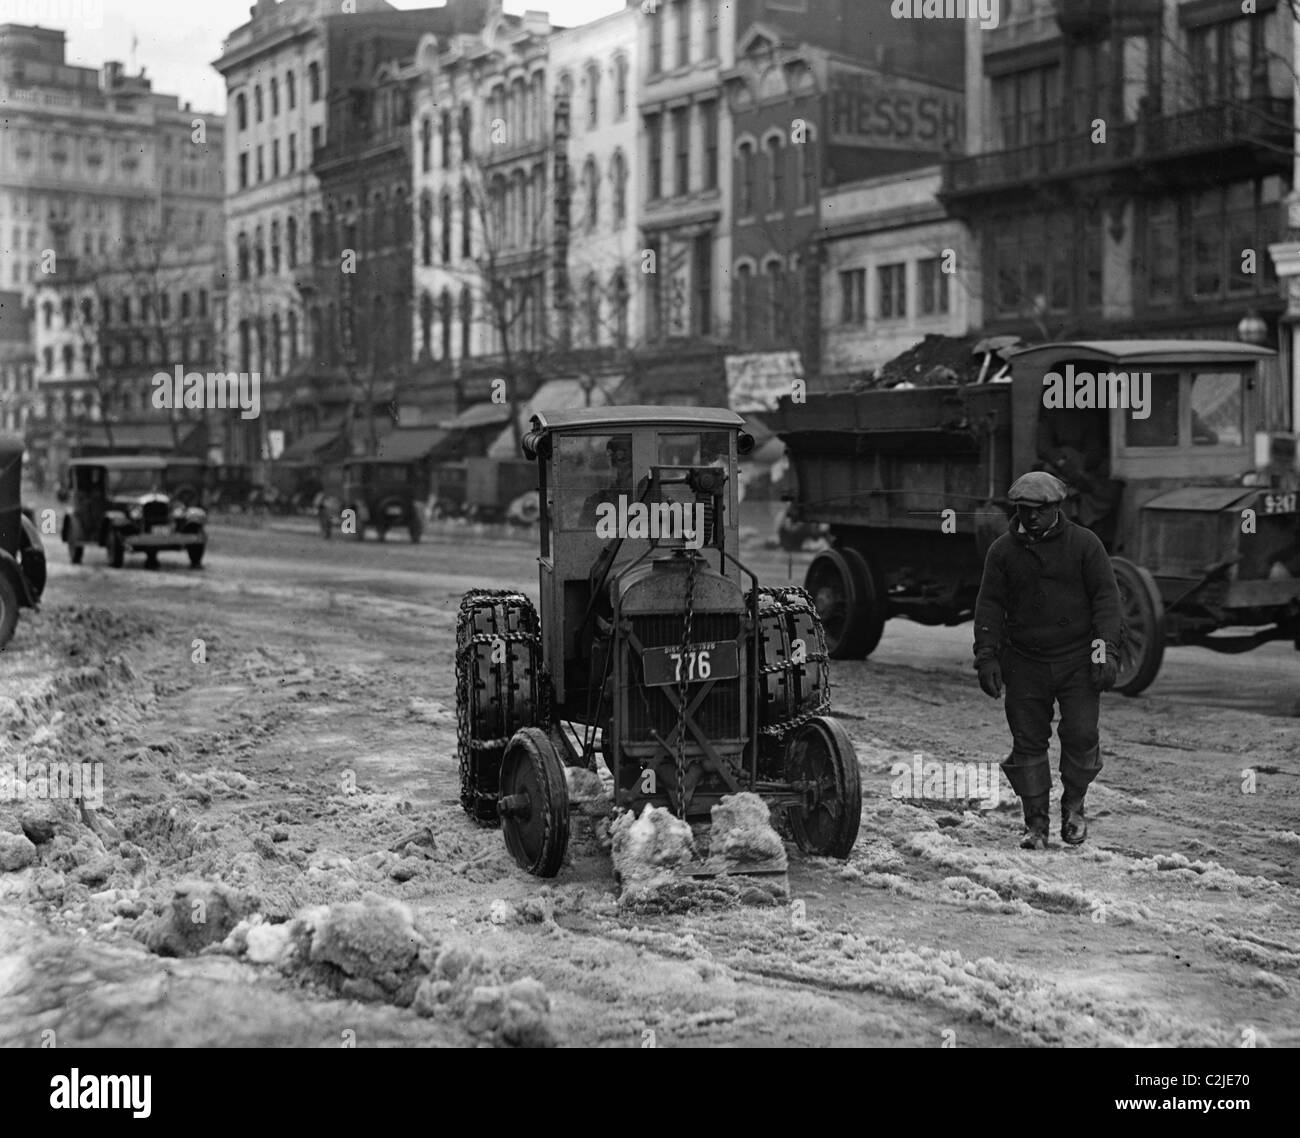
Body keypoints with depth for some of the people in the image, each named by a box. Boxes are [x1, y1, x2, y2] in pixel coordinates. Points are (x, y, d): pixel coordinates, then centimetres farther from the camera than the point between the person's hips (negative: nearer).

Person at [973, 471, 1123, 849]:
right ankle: (1036, 824, 11)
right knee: (1028, 743, 1)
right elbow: (989, 605, 6)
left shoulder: (1084, 544, 0)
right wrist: (987, 656, -2)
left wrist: (1106, 651, -9)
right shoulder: (1003, 551, 5)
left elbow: (1106, 596, -1)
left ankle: (1073, 805, 17)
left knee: (1081, 734, -9)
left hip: (1077, 660, -1)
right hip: (1025, 662, 2)